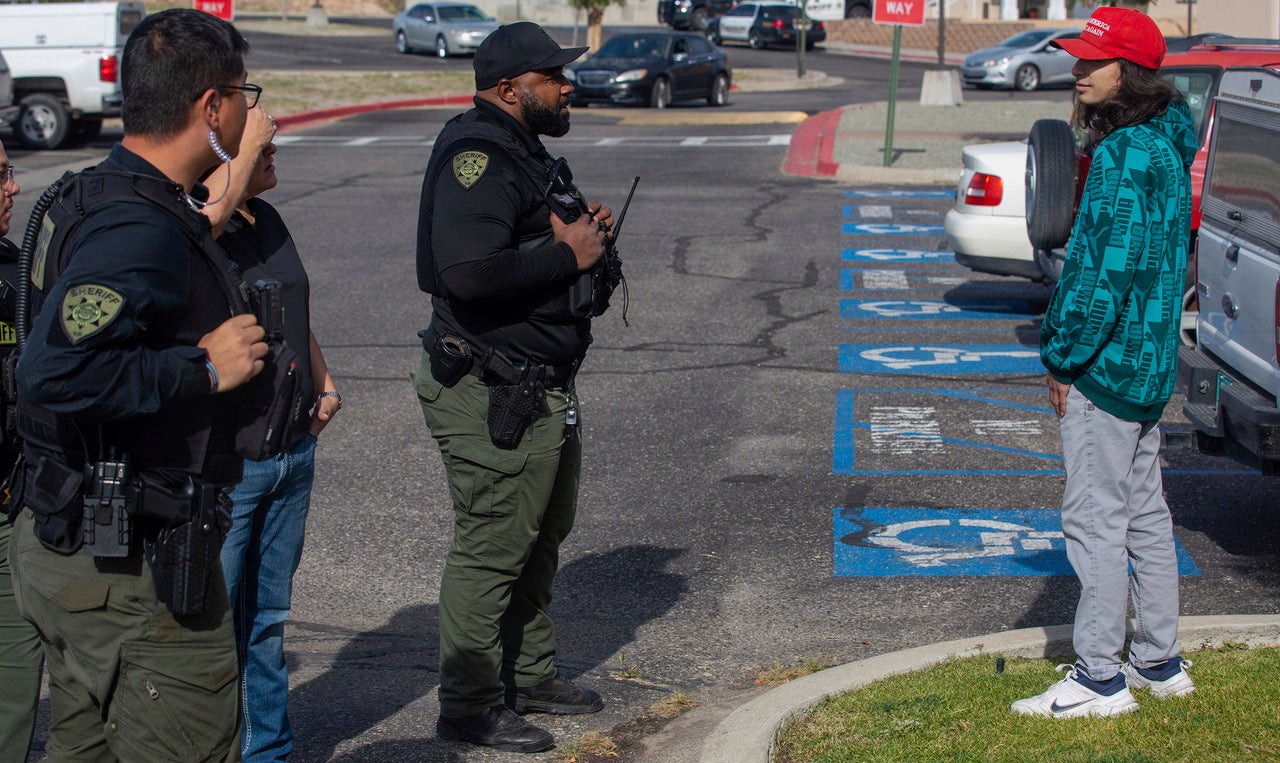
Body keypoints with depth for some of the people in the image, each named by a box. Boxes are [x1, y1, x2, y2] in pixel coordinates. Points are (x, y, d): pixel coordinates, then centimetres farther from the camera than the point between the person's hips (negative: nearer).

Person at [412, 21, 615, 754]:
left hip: (545, 389, 11)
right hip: (494, 397, -11)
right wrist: (568, 255, -22)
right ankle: (469, 705, 8)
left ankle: (530, 675, 35)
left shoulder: (522, 151, 16)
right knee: (493, 549, -3)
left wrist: (585, 231, 8)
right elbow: (469, 271, -32)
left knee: (544, 536, 21)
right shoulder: (477, 156, -19)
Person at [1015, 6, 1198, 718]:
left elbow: (1110, 268, -22)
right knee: (1144, 513, 16)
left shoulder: (1126, 154, -19)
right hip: (1151, 364, 10)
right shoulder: (1165, 144, 12)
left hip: (1106, 364, -10)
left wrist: (1066, 358, -15)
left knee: (1096, 518, -3)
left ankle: (1101, 679, 3)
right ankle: (1160, 661, 26)